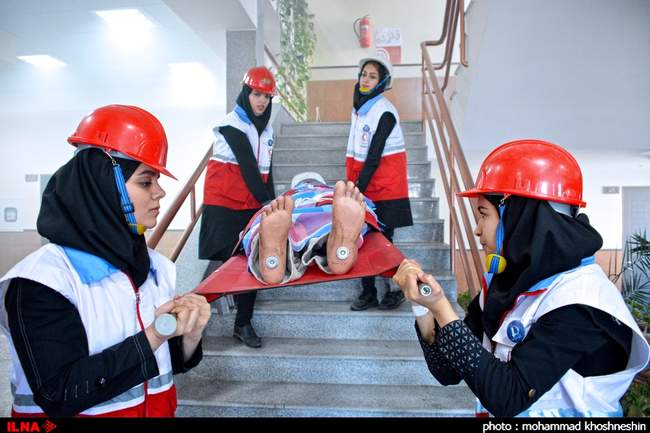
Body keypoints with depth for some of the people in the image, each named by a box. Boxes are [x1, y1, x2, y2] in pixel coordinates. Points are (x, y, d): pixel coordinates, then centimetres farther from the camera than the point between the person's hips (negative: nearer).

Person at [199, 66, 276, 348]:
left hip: (252, 206, 6)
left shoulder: (266, 129, 15)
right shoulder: (232, 125, -8)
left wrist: (272, 203, 9)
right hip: (224, 204, -6)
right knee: (222, 260, -6)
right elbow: (247, 166, -16)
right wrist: (266, 201, -18)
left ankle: (243, 324, 15)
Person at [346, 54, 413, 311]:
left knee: (382, 238, -2)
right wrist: (351, 182, 12)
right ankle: (368, 293, 16)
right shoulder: (359, 106, 12)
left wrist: (358, 189, -19)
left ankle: (396, 290, 17)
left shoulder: (385, 112, -12)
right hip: (364, 184, 7)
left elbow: (374, 155, -17)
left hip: (385, 186, -7)